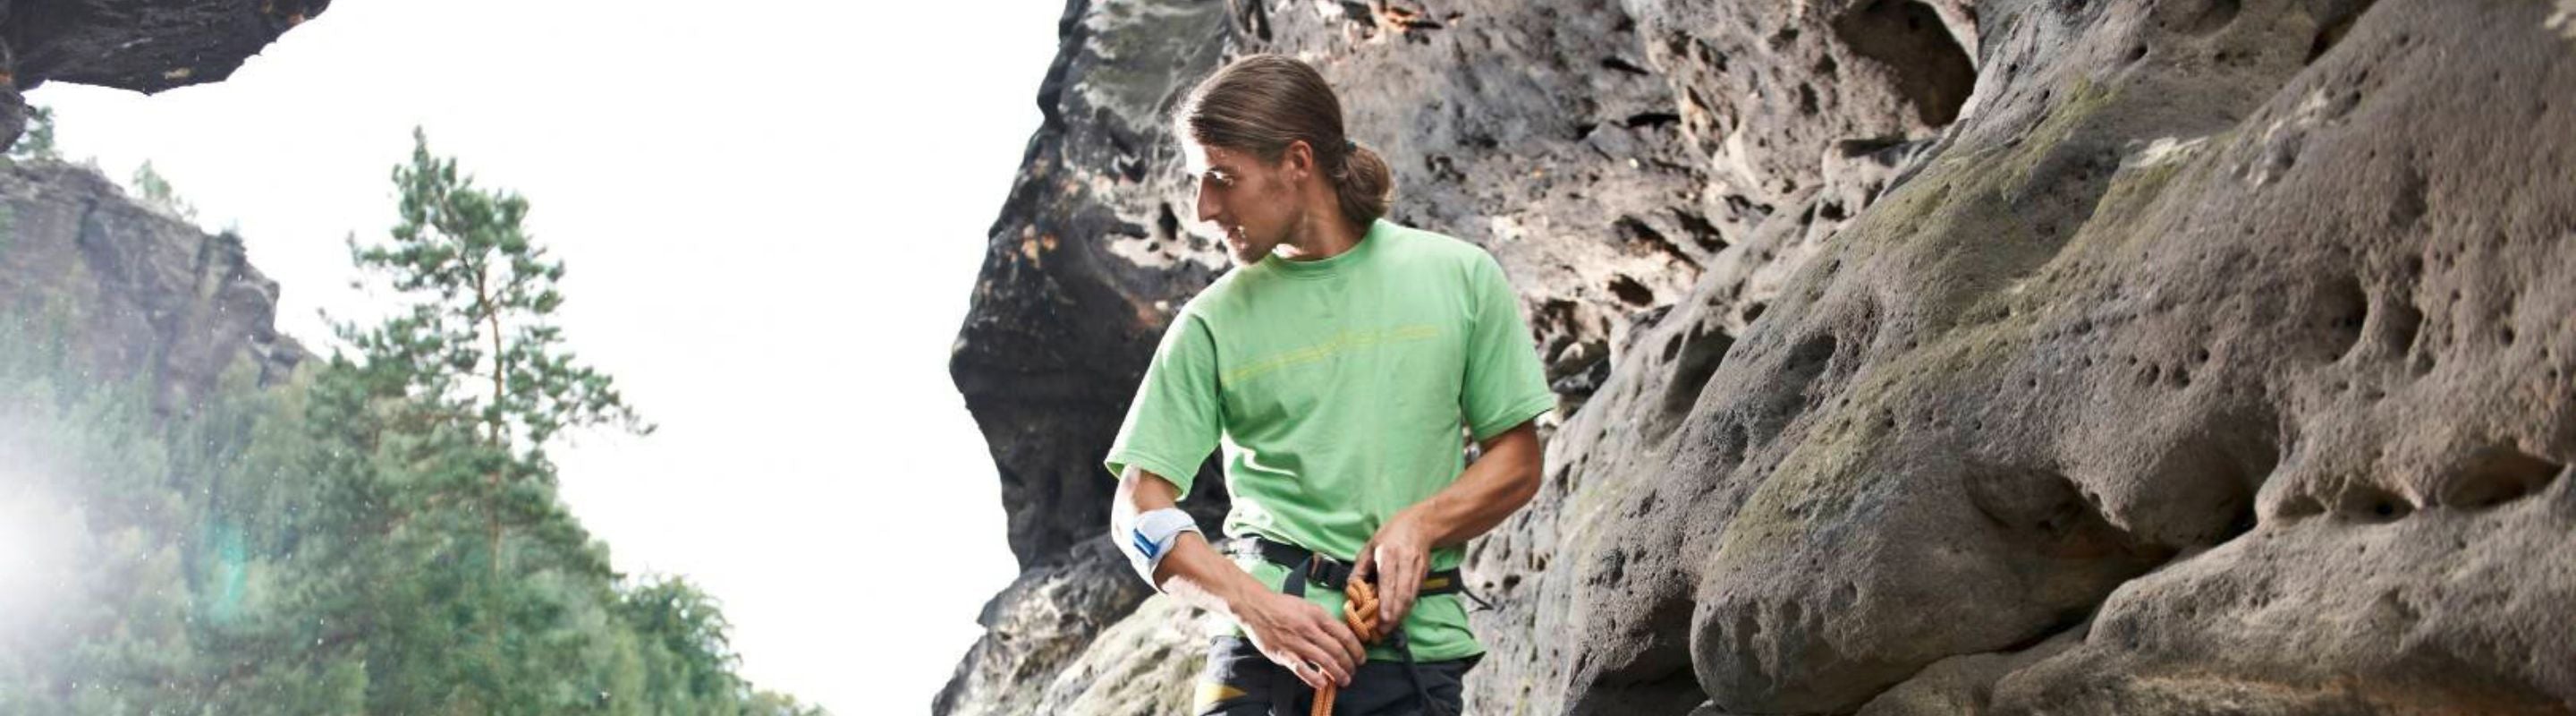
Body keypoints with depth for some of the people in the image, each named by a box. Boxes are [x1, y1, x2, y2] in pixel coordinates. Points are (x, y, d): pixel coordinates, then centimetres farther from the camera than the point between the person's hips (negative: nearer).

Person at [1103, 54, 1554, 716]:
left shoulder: (1460, 276, 5)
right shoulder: (1214, 321, 4)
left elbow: (1517, 463, 9)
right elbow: (1140, 511, 1)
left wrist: (1420, 523, -10)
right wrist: (1252, 605, -14)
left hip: (1413, 641, 0)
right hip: (1264, 643, 0)